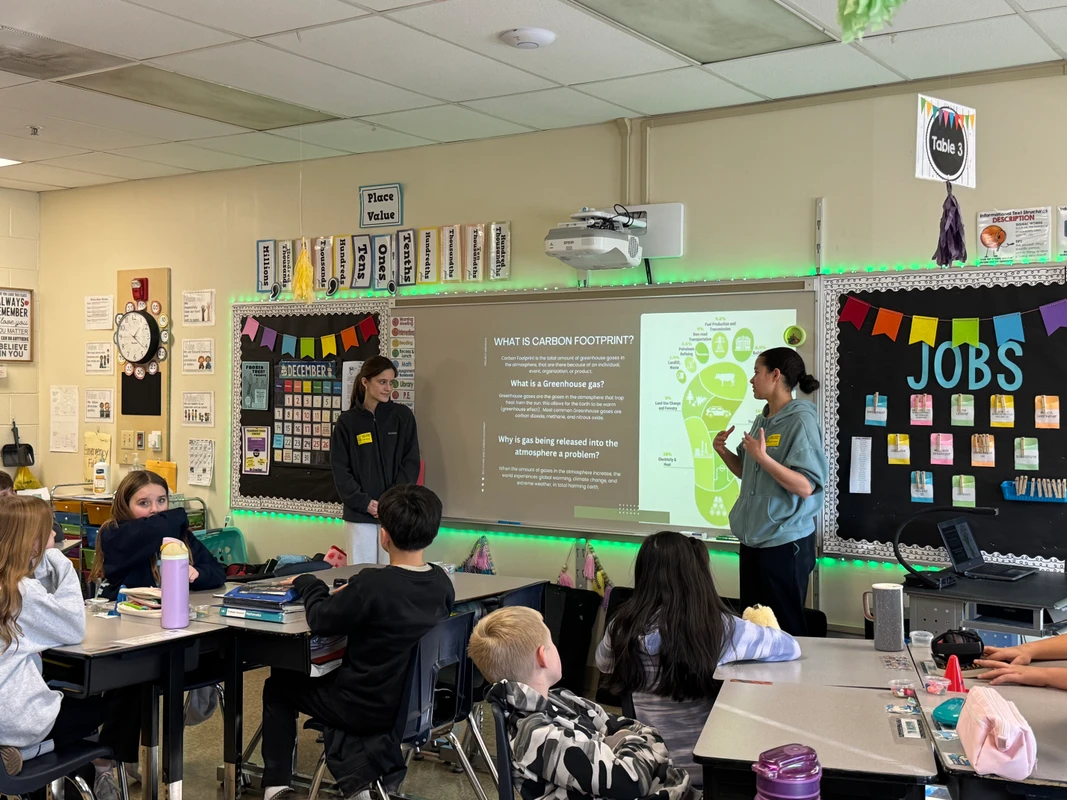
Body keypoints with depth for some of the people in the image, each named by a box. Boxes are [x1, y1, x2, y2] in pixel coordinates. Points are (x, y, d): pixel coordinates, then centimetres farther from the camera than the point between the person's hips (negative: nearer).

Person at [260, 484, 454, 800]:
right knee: (331, 673, 35)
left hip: (368, 709, -6)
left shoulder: (372, 585, -28)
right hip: (418, 701, 6)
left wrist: (307, 583, 2)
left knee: (278, 685, 18)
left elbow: (320, 622, -15)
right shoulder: (442, 582, -8)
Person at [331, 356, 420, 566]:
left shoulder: (403, 416, 5)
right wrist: (364, 502, -9)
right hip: (359, 514, 0)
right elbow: (339, 469, 2)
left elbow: (411, 462, 2)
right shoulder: (347, 421, 4)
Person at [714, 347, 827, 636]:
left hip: (785, 542, -8)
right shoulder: (762, 421, 10)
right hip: (753, 539, 8)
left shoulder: (801, 421, -15)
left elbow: (805, 487, -21)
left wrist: (762, 457, -27)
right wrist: (724, 452, 3)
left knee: (787, 629, 2)